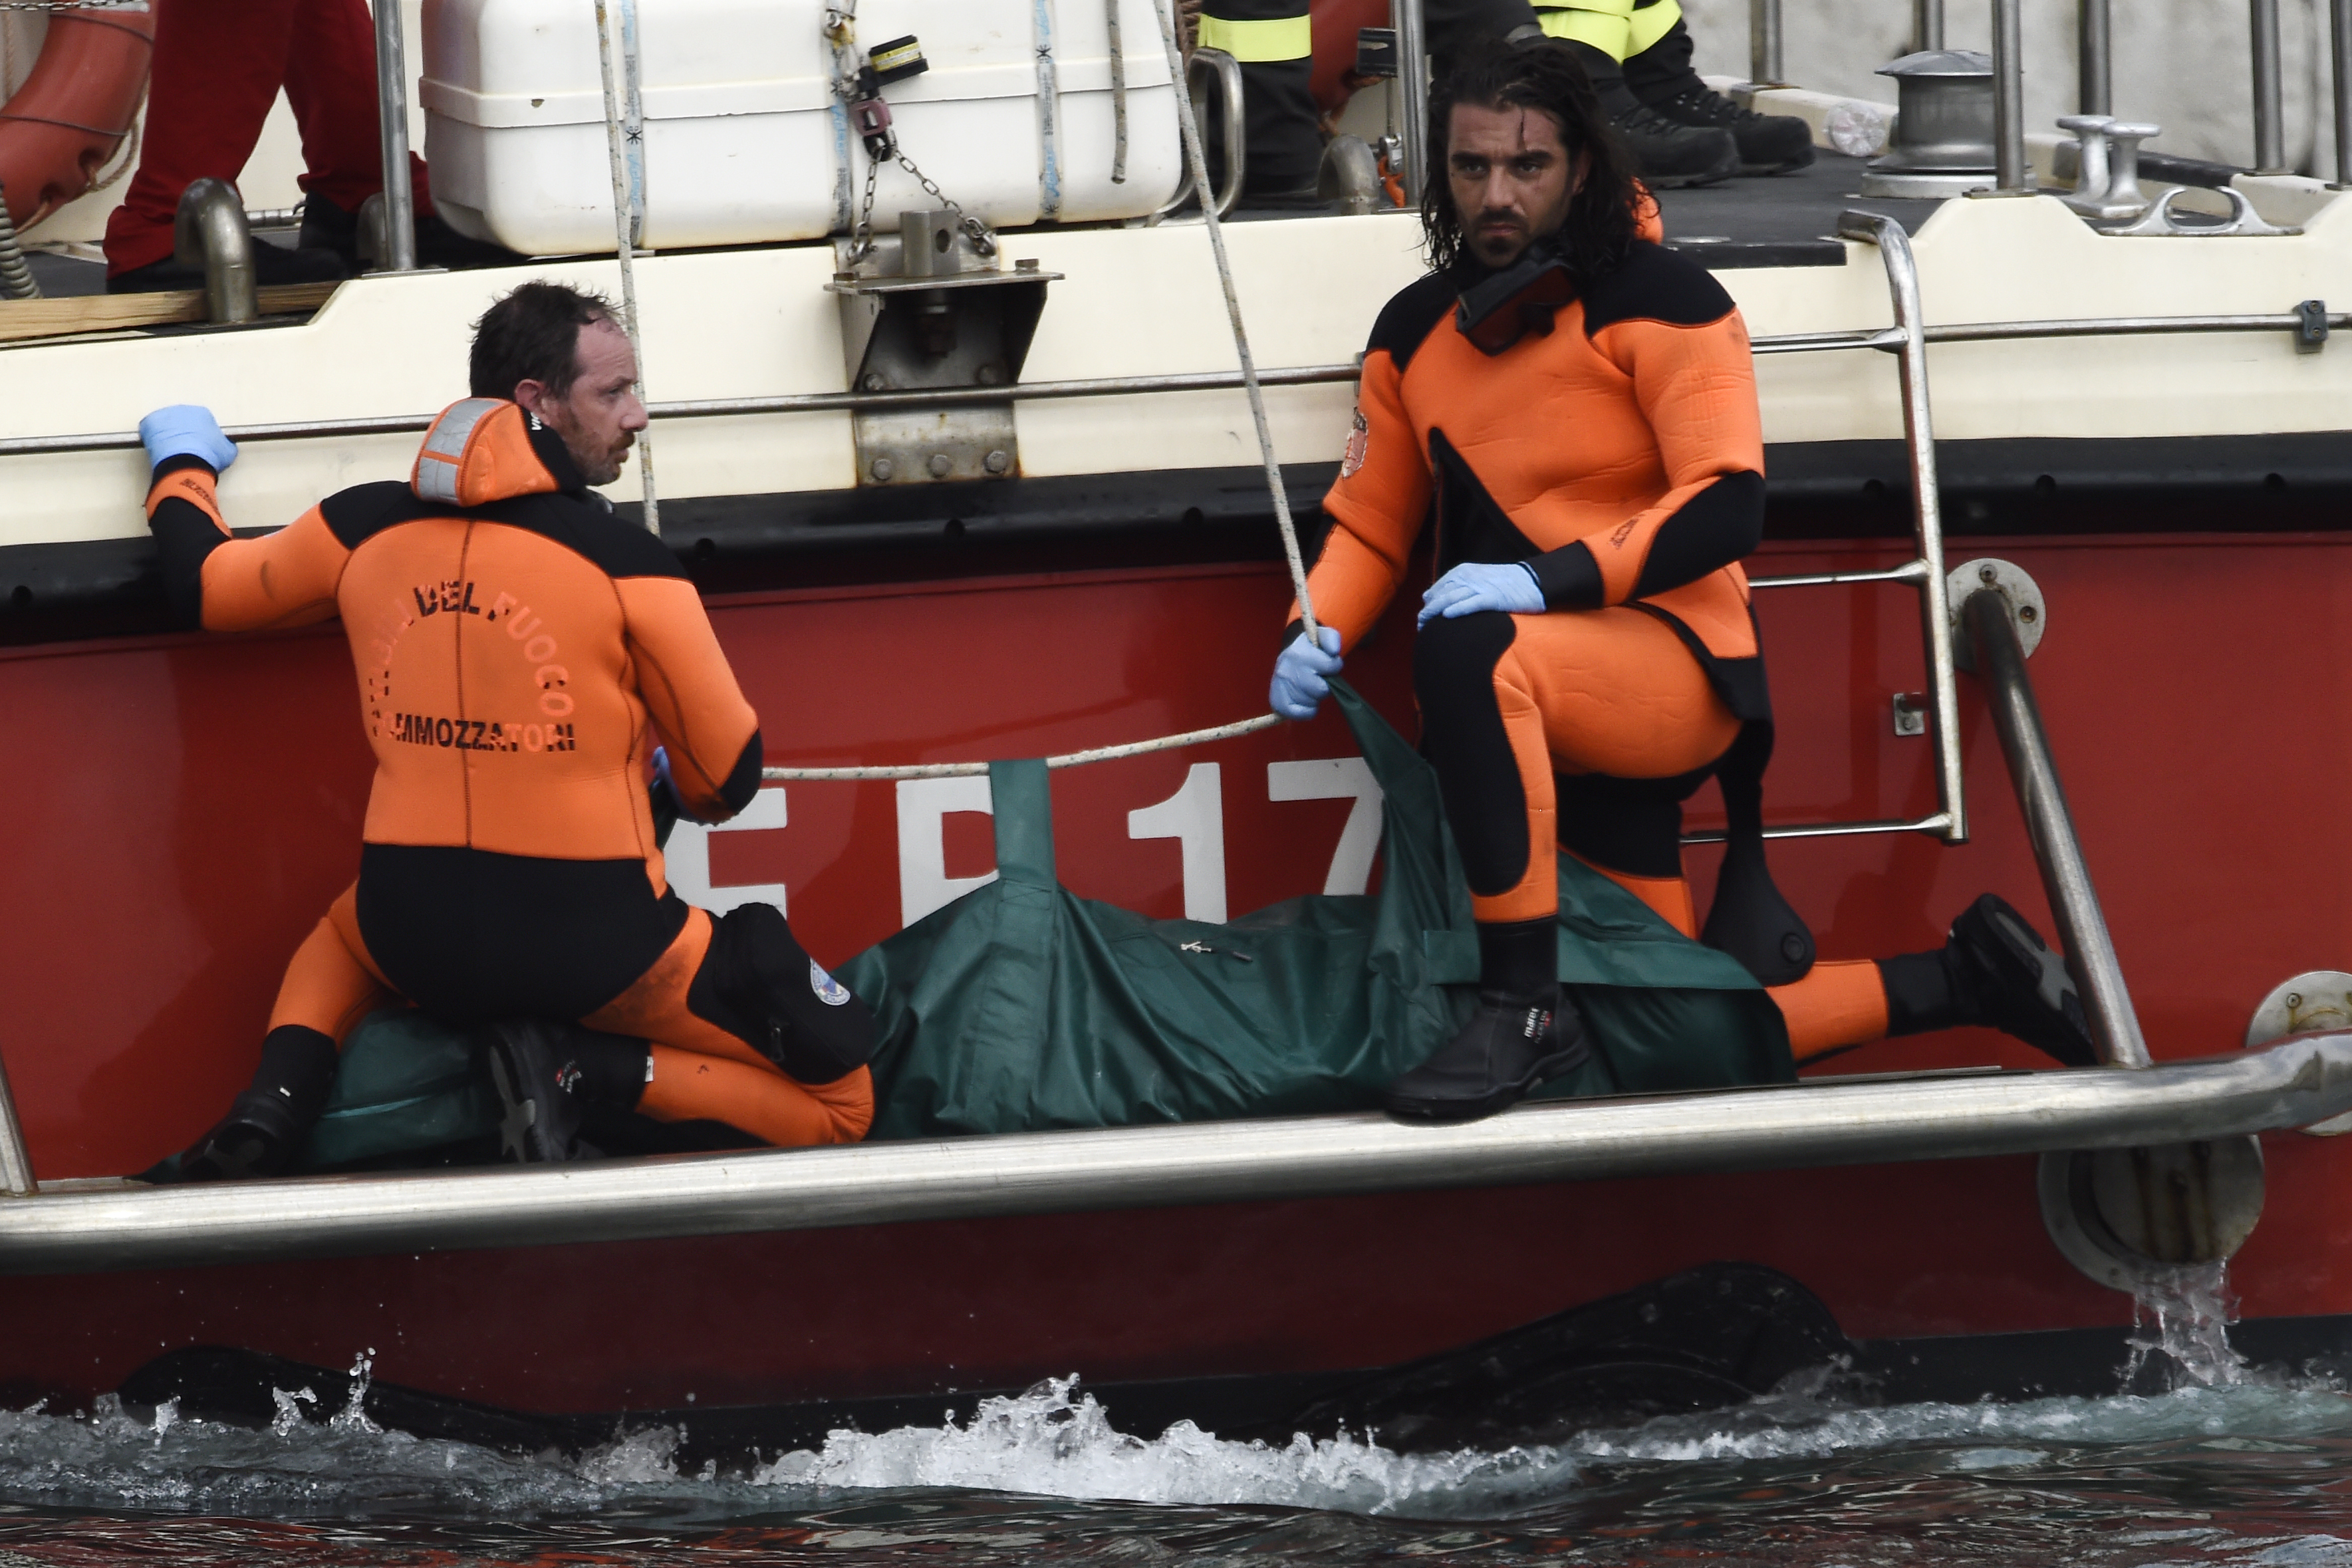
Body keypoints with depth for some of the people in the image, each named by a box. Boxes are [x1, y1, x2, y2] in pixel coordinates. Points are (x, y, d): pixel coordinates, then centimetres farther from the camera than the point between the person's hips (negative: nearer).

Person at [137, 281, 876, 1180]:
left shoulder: (365, 529, 2)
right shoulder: (625, 563, -10)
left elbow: (203, 586, 20)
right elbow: (728, 778, -2)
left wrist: (183, 466, 42)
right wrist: (664, 774, 24)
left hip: (412, 940, 4)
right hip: (593, 950, -4)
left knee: (343, 937, 41)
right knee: (840, 1102, 5)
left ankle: (275, 1099, 10)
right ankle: (586, 1073, -11)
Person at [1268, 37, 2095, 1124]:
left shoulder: (1656, 300, -6)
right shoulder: (1414, 333, 12)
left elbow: (1725, 508, -16)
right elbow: (1370, 522, 16)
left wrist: (1553, 578, -28)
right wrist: (1319, 636, -6)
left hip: (1677, 667, -7)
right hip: (1551, 720, 7)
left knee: (1466, 649, -39)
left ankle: (1522, 1009, -35)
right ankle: (1960, 982, 22)